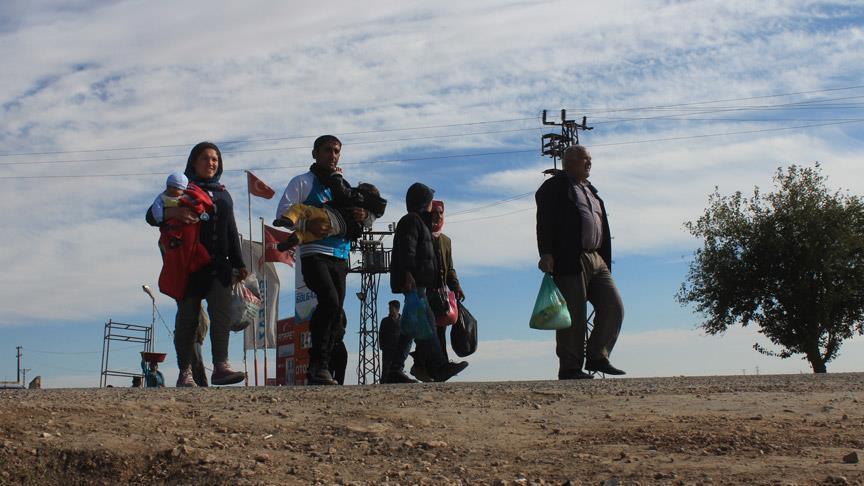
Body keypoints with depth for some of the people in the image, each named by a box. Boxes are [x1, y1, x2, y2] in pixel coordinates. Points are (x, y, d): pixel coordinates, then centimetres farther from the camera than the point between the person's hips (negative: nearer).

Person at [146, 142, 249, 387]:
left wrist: (239, 264, 16)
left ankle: (220, 366, -22)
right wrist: (173, 212, -22)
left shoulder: (223, 195, 22)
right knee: (187, 316, -3)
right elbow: (152, 215, 0)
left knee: (221, 311, -14)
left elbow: (231, 233, 25)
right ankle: (185, 372, 0)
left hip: (218, 265, 3)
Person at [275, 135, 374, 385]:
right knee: (330, 301, -25)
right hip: (314, 254, -6)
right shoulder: (303, 182, 7)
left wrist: (365, 216, -2)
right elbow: (283, 212, -4)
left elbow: (369, 221, 22)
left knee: (336, 316, 2)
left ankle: (321, 371, 7)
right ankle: (318, 363, -20)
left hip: (339, 257, 6)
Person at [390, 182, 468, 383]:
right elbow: (407, 249, -17)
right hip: (412, 282, -11)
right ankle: (438, 365, -23)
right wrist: (408, 274, -28)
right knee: (426, 321, -16)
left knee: (422, 324, 8)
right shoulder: (411, 220, -4)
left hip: (420, 282, 11)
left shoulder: (421, 222, 29)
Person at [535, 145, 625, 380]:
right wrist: (546, 253, -20)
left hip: (597, 260, 8)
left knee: (614, 308, 1)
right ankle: (570, 368, 0)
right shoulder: (554, 187, 2)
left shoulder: (590, 191, 27)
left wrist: (605, 261, 20)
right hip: (569, 262, -8)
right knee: (574, 317, -7)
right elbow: (544, 222, -9)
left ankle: (597, 357, 11)